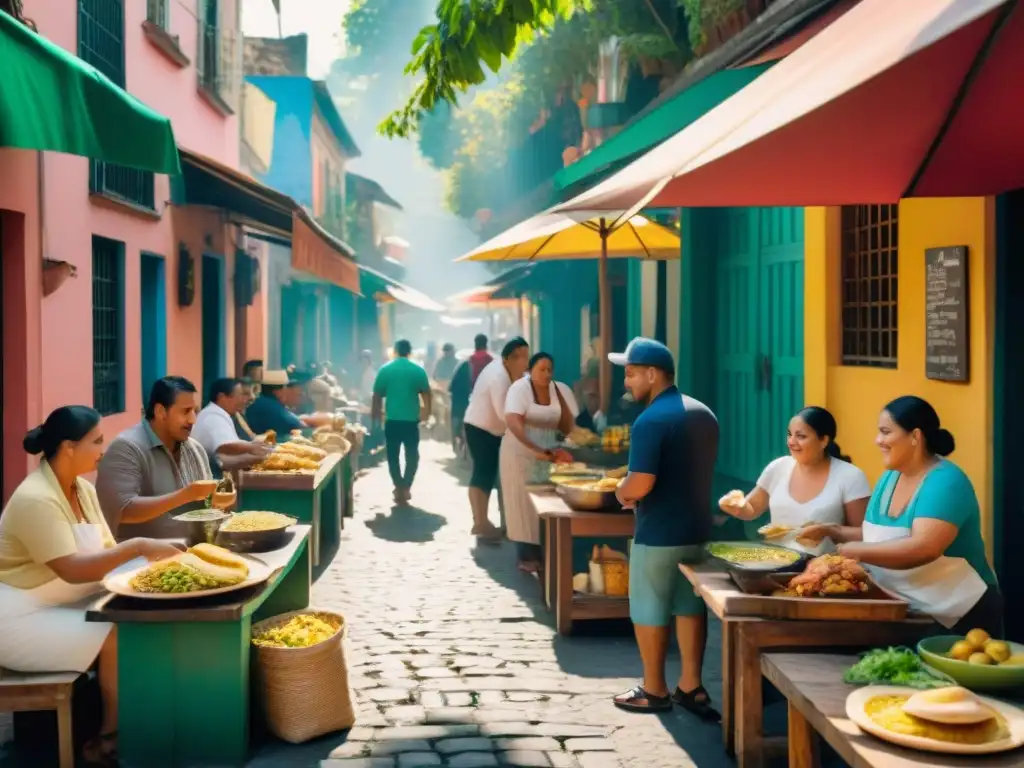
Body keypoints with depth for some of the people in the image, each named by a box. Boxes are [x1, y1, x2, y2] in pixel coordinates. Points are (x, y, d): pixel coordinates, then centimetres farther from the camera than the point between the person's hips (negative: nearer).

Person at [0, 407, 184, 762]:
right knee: (119, 637, -24)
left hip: (67, 603, 9)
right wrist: (137, 547, -30)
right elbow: (73, 571, -29)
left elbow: (105, 551, 5)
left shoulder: (83, 489, 5)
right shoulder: (35, 499, -24)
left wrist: (150, 555, -13)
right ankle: (111, 738, -7)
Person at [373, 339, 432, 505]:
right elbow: (426, 394, 4)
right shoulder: (418, 370, -1)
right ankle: (406, 487, 4)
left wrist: (376, 417, 11)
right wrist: (426, 412, 20)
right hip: (411, 420, 0)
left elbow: (377, 396, 1)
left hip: (392, 420, 0)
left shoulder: (385, 370, 0)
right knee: (412, 455, 11)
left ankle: (399, 488, 5)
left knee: (393, 456, 9)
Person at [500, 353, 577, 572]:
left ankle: (543, 553, 14)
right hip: (520, 453, -4)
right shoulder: (519, 388, -15)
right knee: (524, 503, 0)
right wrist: (537, 450, -37)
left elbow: (568, 427, 0)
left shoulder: (561, 390, -2)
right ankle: (527, 557, 7)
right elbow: (513, 422, -28)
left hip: (548, 452, 4)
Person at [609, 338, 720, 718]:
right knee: (691, 607, 15)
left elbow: (641, 484, -27)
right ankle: (691, 686, 20)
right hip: (697, 528, 8)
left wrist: (621, 491, -4)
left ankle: (654, 690, 16)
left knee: (649, 612, 6)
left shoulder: (651, 421, -20)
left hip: (658, 534, -8)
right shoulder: (704, 413, 7)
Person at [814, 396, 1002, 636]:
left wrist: (855, 550, -28)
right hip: (906, 616, 8)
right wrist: (835, 532, 0)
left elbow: (923, 549, -33)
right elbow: (879, 535, 16)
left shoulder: (945, 481, -20)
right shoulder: (890, 477, 6)